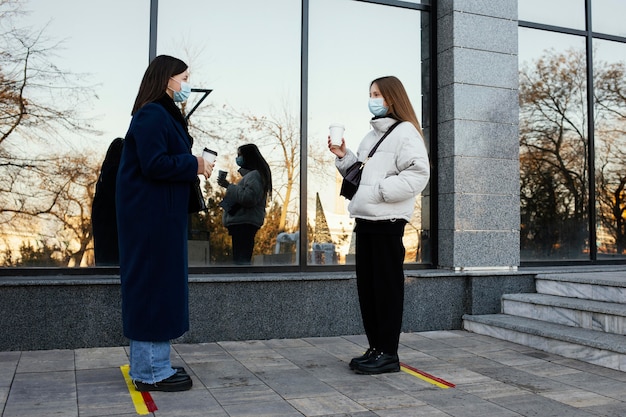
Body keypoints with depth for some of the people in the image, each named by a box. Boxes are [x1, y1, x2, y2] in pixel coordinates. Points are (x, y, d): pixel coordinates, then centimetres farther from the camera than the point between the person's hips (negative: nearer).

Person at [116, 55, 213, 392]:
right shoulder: (151, 116, -14)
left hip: (161, 214, 11)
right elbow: (154, 164, -22)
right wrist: (194, 165, -12)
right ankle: (150, 372, 4)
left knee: (160, 285, 13)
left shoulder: (165, 115, 18)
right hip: (150, 215, -11)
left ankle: (153, 364, 23)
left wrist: (194, 167, 5)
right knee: (152, 284, -5)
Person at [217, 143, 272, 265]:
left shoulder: (254, 175, -10)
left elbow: (249, 198, -23)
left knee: (241, 260, -14)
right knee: (242, 259, 10)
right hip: (242, 223, 11)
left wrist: (229, 186, -16)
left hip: (244, 224, -11)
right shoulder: (249, 174, 23)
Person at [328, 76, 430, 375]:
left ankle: (388, 354, 6)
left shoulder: (405, 132, -4)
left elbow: (418, 174, -15)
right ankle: (375, 348, 20)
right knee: (366, 286, 10)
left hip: (388, 220, -8)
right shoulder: (371, 135, 21)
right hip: (365, 219, 8)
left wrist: (380, 190, -18)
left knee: (387, 286, -3)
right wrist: (343, 157, 9)